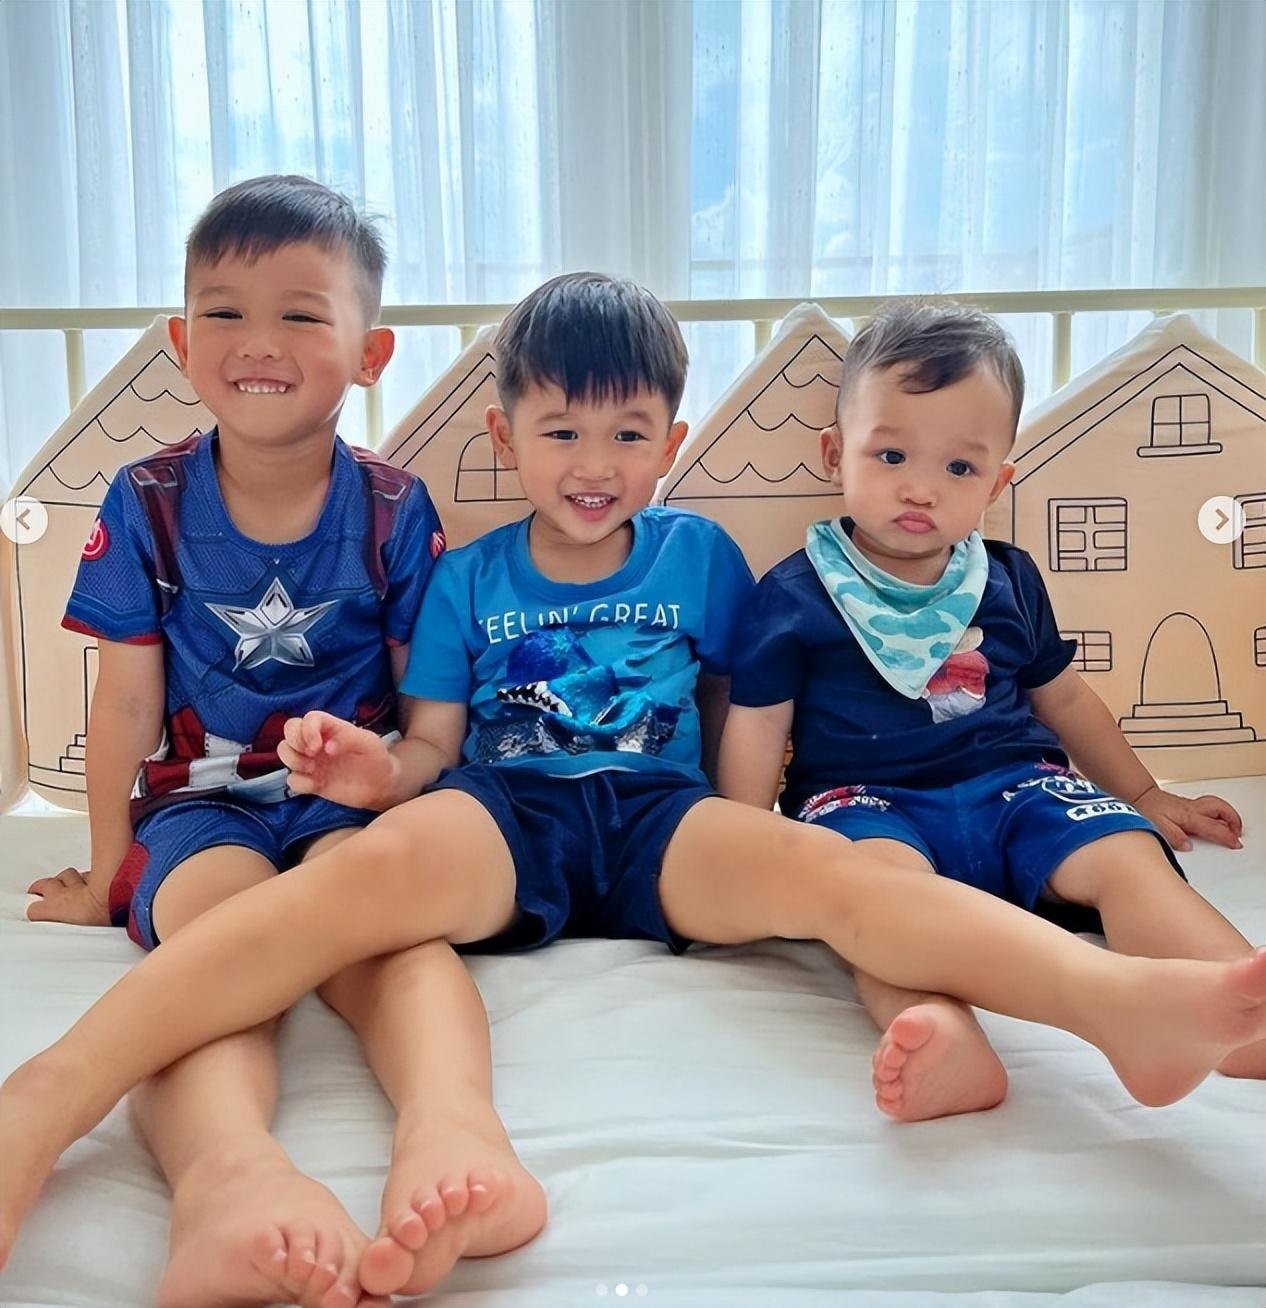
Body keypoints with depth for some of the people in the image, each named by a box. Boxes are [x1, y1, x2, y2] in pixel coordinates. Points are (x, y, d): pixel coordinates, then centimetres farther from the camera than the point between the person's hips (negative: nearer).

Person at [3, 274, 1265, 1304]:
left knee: (819, 866, -29)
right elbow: (434, 747, 10)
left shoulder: (699, 553, 16)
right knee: (373, 863, -33)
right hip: (504, 818, 0)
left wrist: (753, 811, 5)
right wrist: (377, 768, -12)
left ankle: (1130, 1000, -51)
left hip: (662, 819, 1)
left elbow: (736, 704, 22)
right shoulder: (468, 579, 14)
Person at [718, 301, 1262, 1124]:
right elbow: (757, 731, 1)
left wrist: (1143, 795, 30)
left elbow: (1063, 695, 27)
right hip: (867, 799, -4)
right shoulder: (793, 596, 2)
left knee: (1128, 853, -23)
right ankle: (942, 1034, -63)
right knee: (879, 867, -37)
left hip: (1012, 786, 5)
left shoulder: (1009, 581, 15)